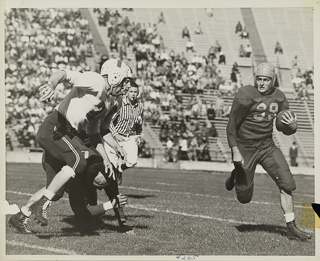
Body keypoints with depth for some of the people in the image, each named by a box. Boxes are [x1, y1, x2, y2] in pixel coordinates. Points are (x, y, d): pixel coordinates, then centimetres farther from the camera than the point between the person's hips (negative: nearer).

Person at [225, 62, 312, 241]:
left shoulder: (279, 97, 1)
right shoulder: (246, 95, -16)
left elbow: (287, 129, 9)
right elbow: (232, 125, -13)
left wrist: (292, 124, -15)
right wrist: (235, 152, -19)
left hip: (267, 145, 4)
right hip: (244, 147, -4)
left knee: (287, 184, -10)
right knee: (245, 198, 3)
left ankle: (291, 228, 1)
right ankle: (236, 177, 38)